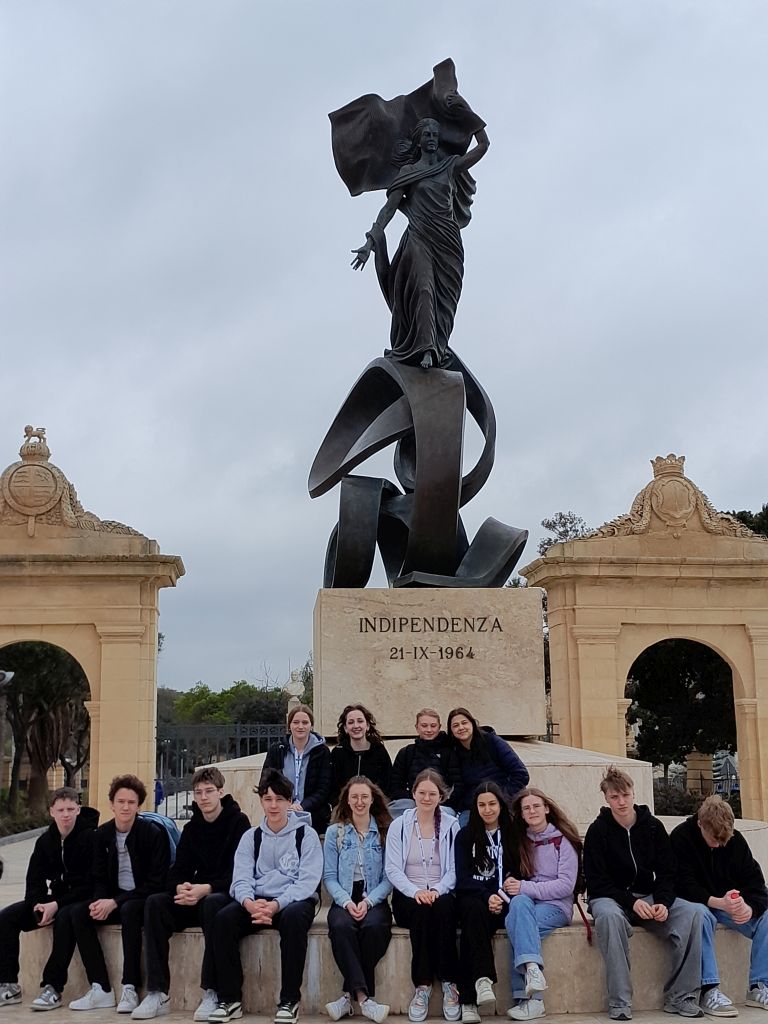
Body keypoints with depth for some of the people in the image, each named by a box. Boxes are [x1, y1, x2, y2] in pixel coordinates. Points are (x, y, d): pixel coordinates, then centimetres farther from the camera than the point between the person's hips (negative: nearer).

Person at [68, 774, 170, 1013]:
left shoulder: (153, 833, -12)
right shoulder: (102, 834, 3)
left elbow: (157, 882, -16)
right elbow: (100, 878, 9)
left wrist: (115, 902, -21)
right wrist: (100, 901, -16)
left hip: (144, 900, -6)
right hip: (114, 900, 6)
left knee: (129, 909, -37)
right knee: (78, 912, -19)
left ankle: (130, 989, -31)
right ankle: (101, 989, -19)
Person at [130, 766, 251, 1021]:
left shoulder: (238, 822, -6)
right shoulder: (191, 828, 12)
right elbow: (178, 871, 7)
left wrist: (205, 889, -26)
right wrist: (181, 887, -17)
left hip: (227, 895, -6)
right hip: (196, 898, 6)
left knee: (212, 903, -38)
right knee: (155, 903, -19)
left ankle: (212, 993, -32)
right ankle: (157, 993, -22)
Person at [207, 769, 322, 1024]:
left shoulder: (306, 835, 1)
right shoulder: (251, 837, 12)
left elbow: (307, 881, -9)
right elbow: (241, 879, 1)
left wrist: (277, 905, -26)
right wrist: (249, 903, -23)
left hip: (293, 901, -3)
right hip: (256, 902, 3)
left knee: (294, 917, -38)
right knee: (223, 919, -25)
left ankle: (290, 1001, -27)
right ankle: (230, 999, -16)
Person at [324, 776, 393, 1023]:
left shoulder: (385, 832, 7)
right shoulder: (334, 832, 10)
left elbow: (389, 877, 1)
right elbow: (330, 876, 3)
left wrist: (369, 901, -15)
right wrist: (347, 902, -14)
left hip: (374, 900, 0)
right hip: (344, 899, 1)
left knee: (374, 926, -34)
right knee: (341, 926, -33)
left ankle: (350, 994, -21)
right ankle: (363, 996, -34)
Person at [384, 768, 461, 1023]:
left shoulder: (452, 826, 9)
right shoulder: (399, 825, 8)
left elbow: (455, 869, 1)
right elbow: (393, 869, -1)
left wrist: (436, 890, -17)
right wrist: (415, 891, -18)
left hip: (442, 895, 0)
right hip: (408, 897, 0)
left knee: (443, 908, -35)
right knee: (422, 911, -35)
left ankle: (449, 983, -30)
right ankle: (422, 986, -31)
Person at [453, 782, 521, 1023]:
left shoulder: (512, 834, 14)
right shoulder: (466, 835, 13)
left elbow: (521, 872, 14)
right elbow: (462, 878, 3)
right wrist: (487, 896, -15)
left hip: (503, 903, 0)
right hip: (473, 897, 1)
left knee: (472, 925, -34)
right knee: (474, 909, -38)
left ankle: (468, 999, -42)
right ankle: (483, 979, -49)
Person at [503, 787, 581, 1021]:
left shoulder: (562, 841, 0)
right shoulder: (519, 840, 14)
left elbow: (566, 885, -9)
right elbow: (515, 881, 12)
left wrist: (525, 888, -16)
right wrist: (512, 887, -13)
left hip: (556, 906, -3)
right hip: (525, 903, 3)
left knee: (515, 922, -32)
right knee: (519, 903, -33)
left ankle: (528, 999, -35)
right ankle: (532, 969, -46)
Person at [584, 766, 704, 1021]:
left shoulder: (653, 826, 4)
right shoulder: (598, 830, -5)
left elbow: (667, 873, 4)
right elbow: (597, 882, -8)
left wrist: (663, 902, -17)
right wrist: (631, 902, -22)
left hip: (648, 897, 3)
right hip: (610, 898, -3)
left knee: (689, 912, -24)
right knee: (609, 916, -39)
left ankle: (680, 996, -17)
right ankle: (619, 1002, -32)